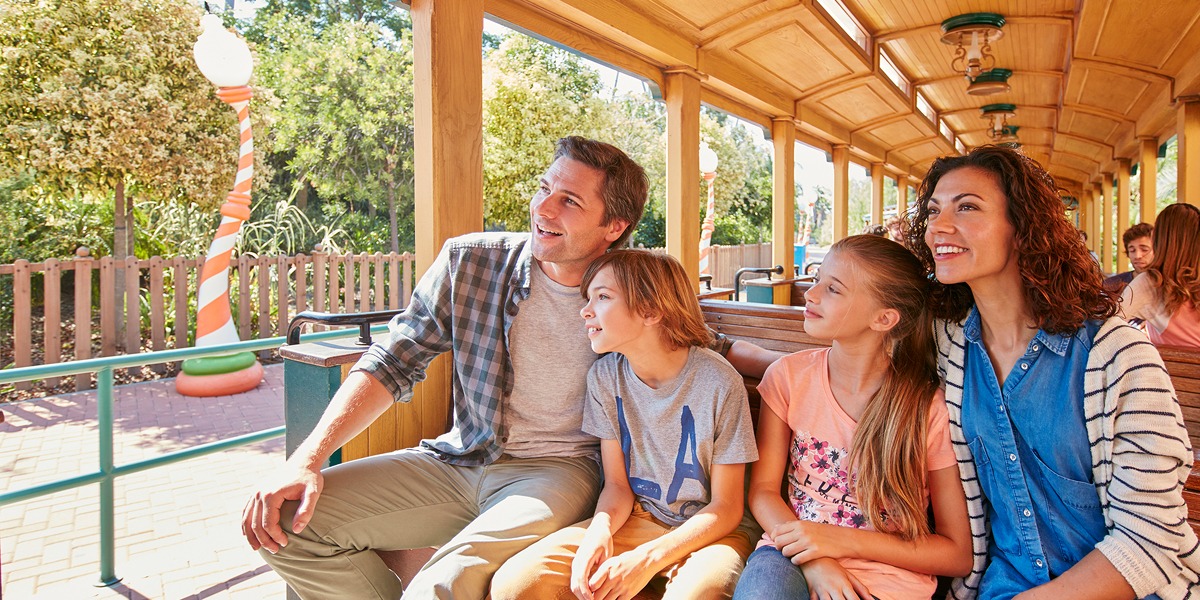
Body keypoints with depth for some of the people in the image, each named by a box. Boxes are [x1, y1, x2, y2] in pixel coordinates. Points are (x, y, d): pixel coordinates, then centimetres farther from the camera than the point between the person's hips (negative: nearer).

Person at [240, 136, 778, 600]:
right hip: (461, 460, 4)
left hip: (557, 470, -3)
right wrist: (306, 460, -12)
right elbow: (392, 363, -3)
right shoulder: (469, 262, -6)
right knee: (287, 522, -5)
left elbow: (714, 348, 7)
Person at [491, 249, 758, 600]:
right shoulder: (605, 376, -2)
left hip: (709, 529, -4)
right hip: (635, 519, 4)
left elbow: (726, 508, -10)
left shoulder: (718, 383, -17)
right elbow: (617, 485, 3)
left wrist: (647, 558, -21)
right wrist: (600, 528, -20)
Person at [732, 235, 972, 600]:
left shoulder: (929, 409, -9)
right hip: (794, 555, 2)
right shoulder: (789, 376, -2)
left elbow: (959, 556, -4)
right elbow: (763, 490, -1)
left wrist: (844, 541, -14)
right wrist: (814, 562, -18)